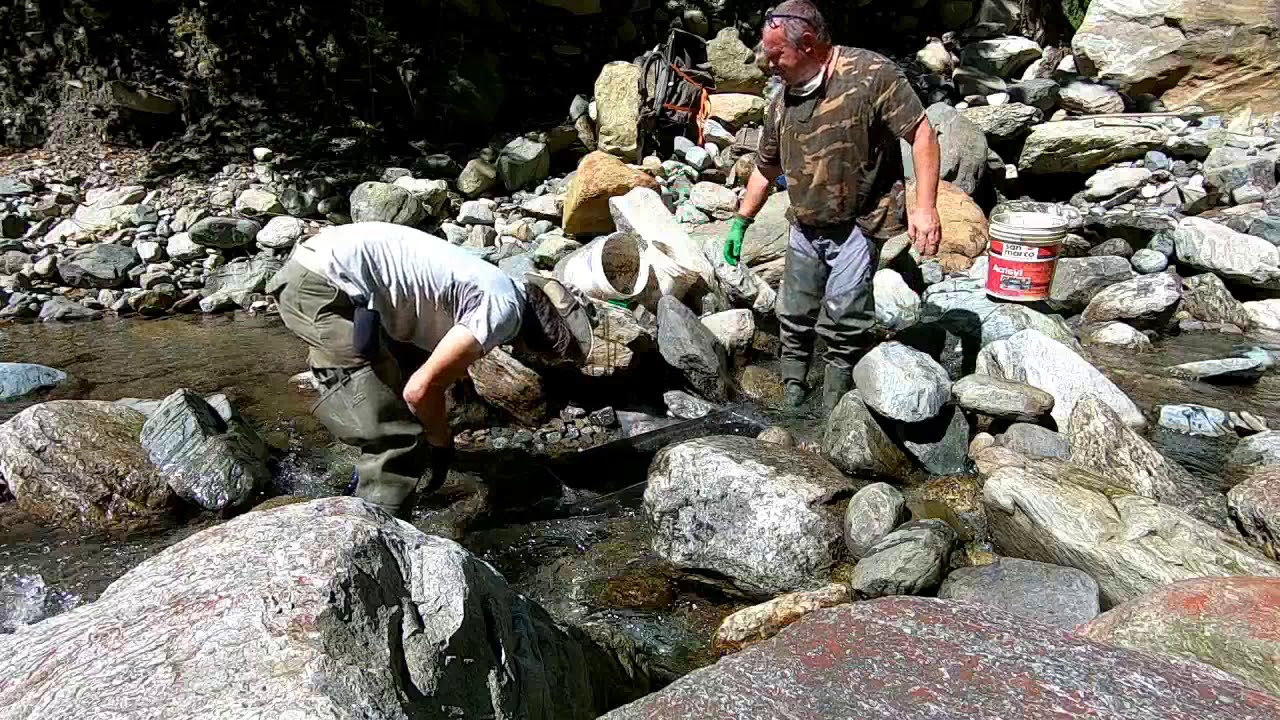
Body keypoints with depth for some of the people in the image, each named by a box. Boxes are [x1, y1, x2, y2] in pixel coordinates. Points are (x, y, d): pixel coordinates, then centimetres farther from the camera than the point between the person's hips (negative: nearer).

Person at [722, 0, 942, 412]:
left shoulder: (871, 74, -11)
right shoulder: (783, 101, 8)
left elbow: (921, 133, -12)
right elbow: (766, 168, 20)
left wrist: (925, 207, -20)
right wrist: (741, 221, 19)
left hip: (860, 224, -6)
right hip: (804, 228, 7)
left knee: (842, 323, -13)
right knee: (794, 323, 11)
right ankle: (792, 405, 26)